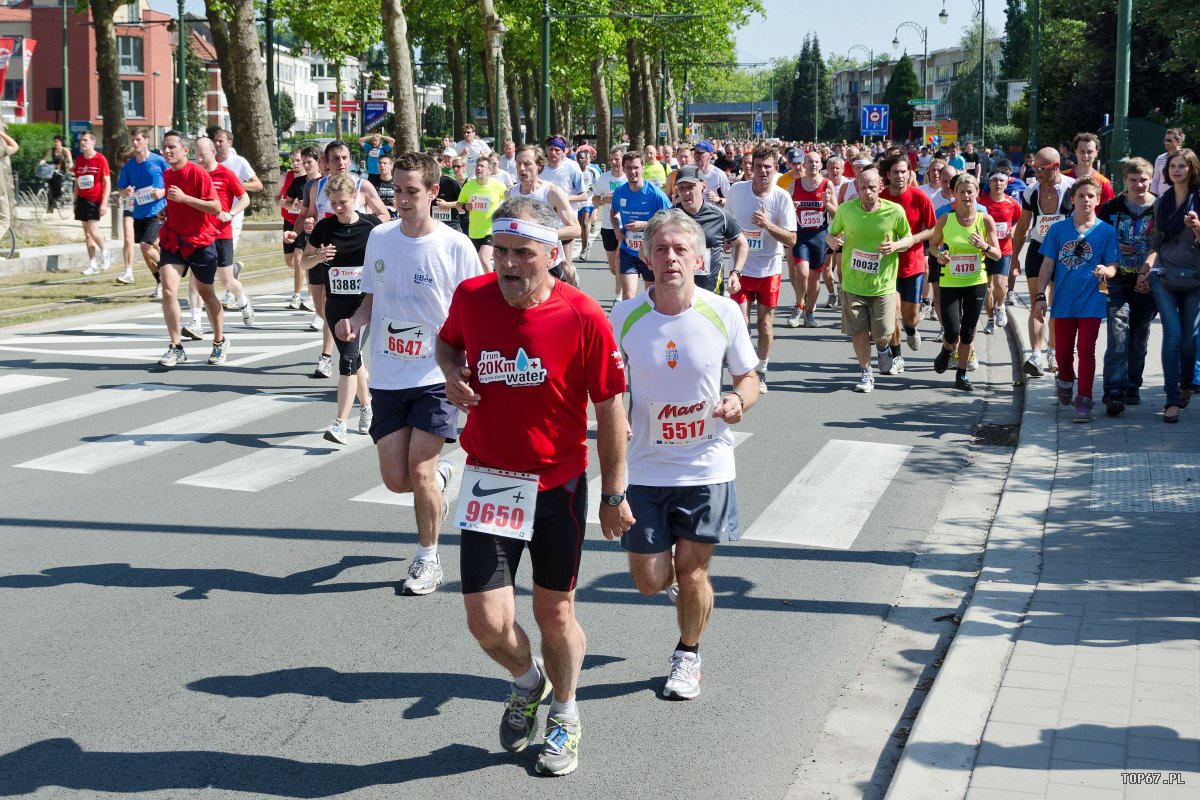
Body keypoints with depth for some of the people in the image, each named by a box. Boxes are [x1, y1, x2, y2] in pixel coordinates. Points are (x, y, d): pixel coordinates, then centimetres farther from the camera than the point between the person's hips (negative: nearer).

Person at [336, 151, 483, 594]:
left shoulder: (456, 246, -9)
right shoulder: (379, 237, 4)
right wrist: (354, 322, -7)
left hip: (436, 378, -4)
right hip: (387, 376, 4)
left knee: (419, 473, -8)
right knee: (396, 479, 3)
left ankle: (428, 560, 15)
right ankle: (441, 475, 39)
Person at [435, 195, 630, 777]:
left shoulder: (583, 318, -15)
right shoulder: (471, 297, -7)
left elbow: (610, 408, -6)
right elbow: (447, 341, 17)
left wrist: (614, 494, -2)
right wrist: (452, 373, -7)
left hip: (558, 486, -2)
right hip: (489, 482, 2)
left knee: (555, 614, 11)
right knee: (487, 620, -5)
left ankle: (564, 716, 40)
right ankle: (526, 681, 32)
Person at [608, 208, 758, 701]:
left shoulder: (724, 314, -8)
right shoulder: (625, 317, -7)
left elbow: (748, 377, 6)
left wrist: (739, 401, -16)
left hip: (707, 468, -1)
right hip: (645, 469, 1)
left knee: (691, 575, 2)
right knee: (649, 580, 2)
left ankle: (687, 656, 30)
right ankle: (675, 567, 40)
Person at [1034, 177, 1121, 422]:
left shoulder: (1106, 231, -2)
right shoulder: (1058, 229, 2)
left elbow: (1113, 266, 0)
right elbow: (1048, 264, 4)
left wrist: (1106, 271, -25)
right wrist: (1041, 296, 0)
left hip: (1091, 301, -2)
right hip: (1063, 300, 2)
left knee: (1086, 351, -5)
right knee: (1063, 350, 13)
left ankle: (1083, 399, 2)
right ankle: (1065, 381, 42)